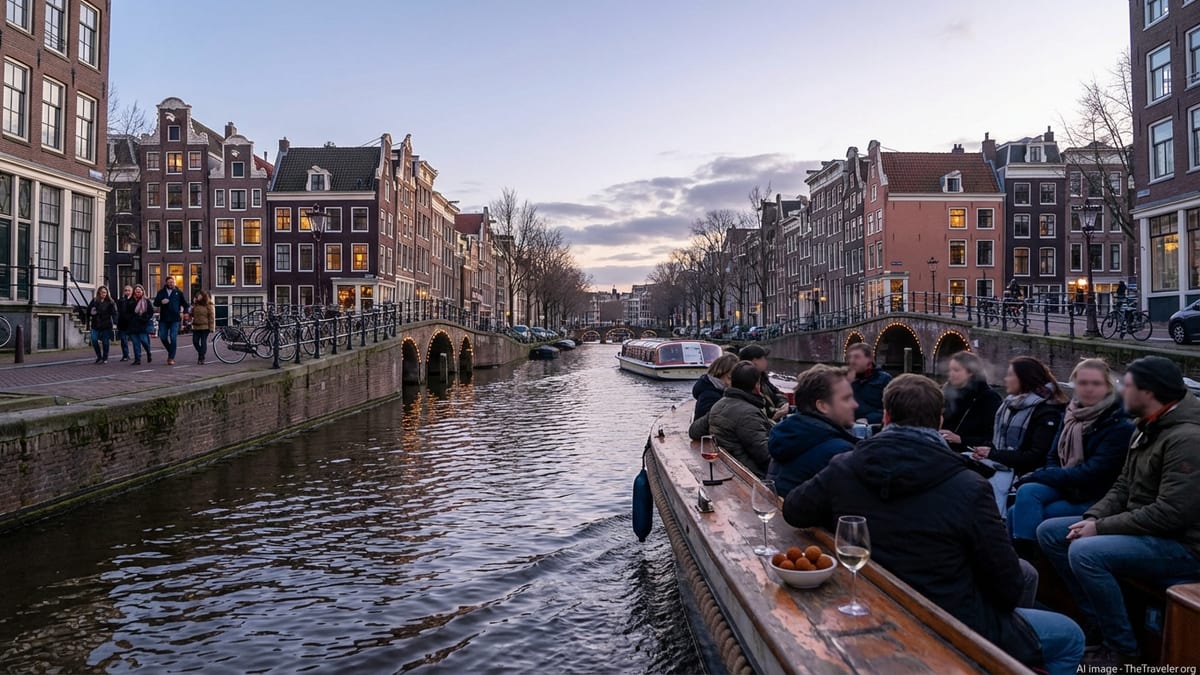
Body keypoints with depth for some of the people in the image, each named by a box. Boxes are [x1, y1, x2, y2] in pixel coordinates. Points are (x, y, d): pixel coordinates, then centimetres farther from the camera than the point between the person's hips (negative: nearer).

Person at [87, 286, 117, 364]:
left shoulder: (110, 302, -1)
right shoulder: (94, 301, 4)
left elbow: (114, 313, -7)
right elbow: (88, 310, 11)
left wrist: (115, 322, -17)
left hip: (106, 325, -2)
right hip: (95, 325, 2)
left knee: (105, 342, 3)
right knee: (94, 341, -5)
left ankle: (105, 358, 16)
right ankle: (99, 356, 13)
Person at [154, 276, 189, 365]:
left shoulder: (178, 292, 6)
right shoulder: (161, 292, 8)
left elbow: (184, 304, 14)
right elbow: (155, 304, 5)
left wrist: (182, 312, 1)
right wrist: (161, 302, -15)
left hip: (175, 319, -2)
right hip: (163, 318, 2)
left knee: (173, 338, -6)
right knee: (163, 337, 2)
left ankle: (171, 358, -3)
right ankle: (171, 352, 25)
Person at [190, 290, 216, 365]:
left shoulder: (209, 305, -3)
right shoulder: (195, 305, 14)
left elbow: (211, 317, -7)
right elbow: (192, 314, 19)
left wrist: (211, 328, -12)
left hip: (205, 327, -6)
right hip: (196, 327, 6)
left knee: (203, 342, -3)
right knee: (195, 342, 3)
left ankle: (202, 358, 1)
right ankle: (201, 354, 25)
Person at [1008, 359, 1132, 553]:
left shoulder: (1119, 425, -11)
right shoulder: (1072, 414, 8)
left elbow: (1093, 473, -18)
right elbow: (1053, 457, 11)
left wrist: (1038, 476, -15)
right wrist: (1051, 475, -13)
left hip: (1094, 499, -6)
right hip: (1064, 486, 6)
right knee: (1026, 492, -25)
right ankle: (1021, 555, -25)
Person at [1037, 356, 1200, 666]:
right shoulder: (1147, 428, 8)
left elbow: (1170, 513, -28)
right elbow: (1124, 486, 13)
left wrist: (1101, 528, -21)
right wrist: (1093, 517, -4)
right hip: (1143, 527, 10)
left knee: (1085, 552, -31)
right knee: (1049, 532, 3)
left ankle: (1122, 651, -10)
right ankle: (1099, 625, 8)